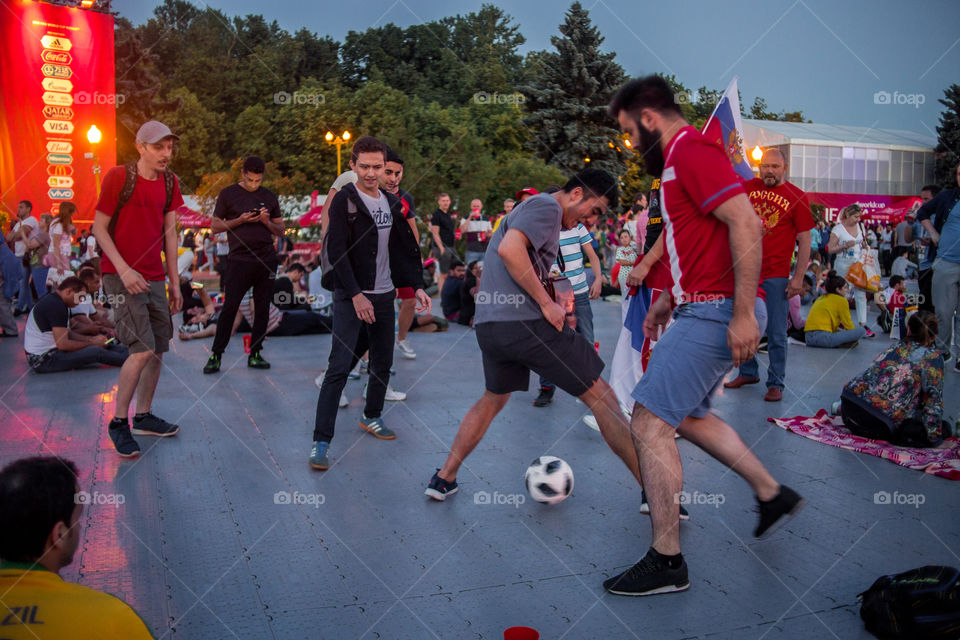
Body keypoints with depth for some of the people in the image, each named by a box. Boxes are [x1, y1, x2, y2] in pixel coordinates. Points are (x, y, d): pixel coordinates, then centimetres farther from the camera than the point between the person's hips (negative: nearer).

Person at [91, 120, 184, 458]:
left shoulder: (170, 182, 8)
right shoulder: (118, 177, -9)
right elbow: (99, 228, -7)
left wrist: (174, 282, 10)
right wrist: (124, 269, -18)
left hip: (154, 279, 6)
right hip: (121, 276, -6)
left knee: (158, 350, 9)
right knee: (142, 349, -15)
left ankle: (144, 417, 26)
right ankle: (118, 422, 1)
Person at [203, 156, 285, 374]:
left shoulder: (269, 197, 13)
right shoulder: (228, 194, 4)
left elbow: (280, 231, 15)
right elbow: (215, 226, 4)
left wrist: (267, 222, -6)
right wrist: (240, 220, -10)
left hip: (267, 260, 3)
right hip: (240, 259, -3)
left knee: (262, 309, 3)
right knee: (229, 308, -5)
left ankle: (254, 354, 11)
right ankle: (216, 355, 4)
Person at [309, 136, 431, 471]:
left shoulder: (392, 203, 11)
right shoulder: (344, 200, -7)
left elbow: (405, 249, 17)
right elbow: (336, 251, -14)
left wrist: (417, 286, 8)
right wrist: (355, 295, -19)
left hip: (384, 295, 6)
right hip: (351, 297, -6)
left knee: (383, 363, 14)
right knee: (339, 367, -11)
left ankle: (371, 417, 35)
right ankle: (321, 441, -8)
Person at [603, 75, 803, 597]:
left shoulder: (692, 150, -13)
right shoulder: (679, 158, 19)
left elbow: (746, 225, -24)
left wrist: (743, 313, -27)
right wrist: (668, 299, 25)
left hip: (715, 314, -11)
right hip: (706, 309, 11)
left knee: (649, 425, -9)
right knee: (688, 415, 23)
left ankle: (666, 563, 1)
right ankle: (772, 495, 35)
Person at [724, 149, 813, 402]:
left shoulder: (796, 197, -3)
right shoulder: (749, 187, 7)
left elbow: (805, 241, -2)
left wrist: (798, 277, -7)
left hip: (776, 276, -4)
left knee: (776, 334, 0)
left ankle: (776, 383, 11)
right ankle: (748, 372, 30)